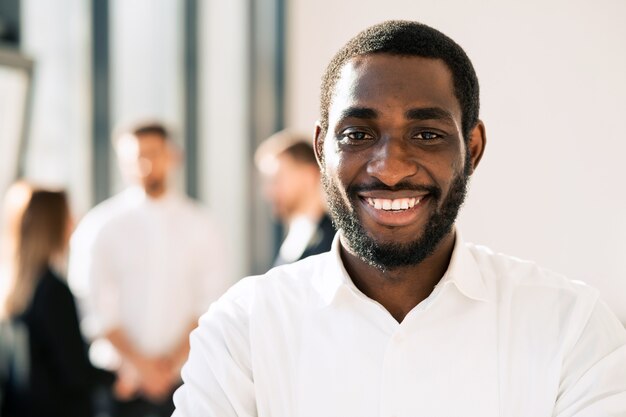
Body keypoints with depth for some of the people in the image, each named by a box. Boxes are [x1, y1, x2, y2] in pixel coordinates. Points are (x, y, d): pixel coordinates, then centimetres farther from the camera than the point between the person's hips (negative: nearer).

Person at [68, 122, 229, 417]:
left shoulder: (198, 224, 7)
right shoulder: (99, 226, 3)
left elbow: (211, 303, 2)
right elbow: (96, 308, -2)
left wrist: (173, 362, -7)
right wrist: (139, 363, -9)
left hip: (184, 374, 1)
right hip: (121, 380, -1)